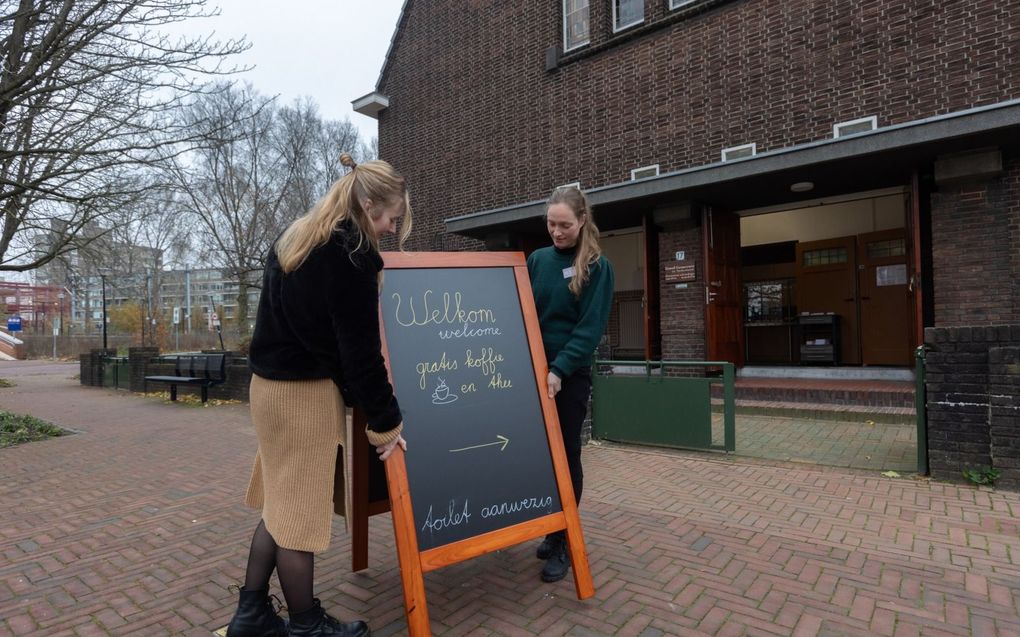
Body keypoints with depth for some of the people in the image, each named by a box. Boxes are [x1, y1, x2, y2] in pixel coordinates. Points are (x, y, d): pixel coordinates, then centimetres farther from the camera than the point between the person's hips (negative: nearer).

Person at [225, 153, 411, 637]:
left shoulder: (294, 237, 11)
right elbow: (359, 350, -18)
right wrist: (386, 420, -9)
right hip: (309, 391, -9)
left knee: (281, 502, 18)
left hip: (270, 383, 9)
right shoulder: (351, 255, -17)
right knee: (299, 510, 4)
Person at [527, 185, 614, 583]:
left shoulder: (597, 267, -4)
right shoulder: (537, 260, 7)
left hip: (570, 375, -4)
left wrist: (560, 370, -21)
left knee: (566, 456, 4)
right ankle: (550, 532, 28)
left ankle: (562, 545, 17)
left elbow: (590, 327, -11)